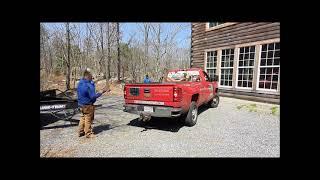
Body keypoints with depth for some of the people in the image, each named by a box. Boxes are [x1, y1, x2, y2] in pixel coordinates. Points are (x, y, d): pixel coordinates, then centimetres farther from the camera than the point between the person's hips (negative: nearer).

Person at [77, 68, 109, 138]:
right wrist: (102, 92, -24)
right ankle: (88, 133, 18)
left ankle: (81, 132, 33)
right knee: (88, 119, 5)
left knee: (83, 117, 22)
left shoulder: (80, 83, 1)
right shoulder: (89, 85, -28)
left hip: (81, 104, 9)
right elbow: (93, 96, -25)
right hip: (88, 105, -9)